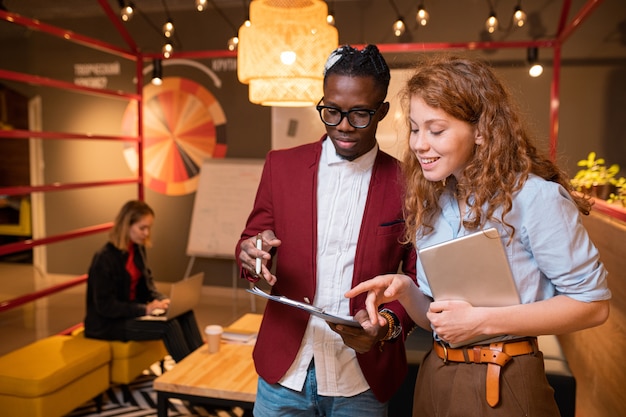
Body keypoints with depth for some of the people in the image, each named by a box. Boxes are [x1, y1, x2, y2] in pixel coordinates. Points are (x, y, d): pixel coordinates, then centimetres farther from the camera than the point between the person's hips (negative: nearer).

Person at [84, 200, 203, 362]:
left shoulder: (138, 249, 3)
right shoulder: (105, 258, -21)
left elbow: (147, 285, 12)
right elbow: (105, 306, -21)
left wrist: (162, 300, -8)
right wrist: (145, 309, -26)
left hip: (133, 310, 8)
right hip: (107, 323, -8)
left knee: (185, 313, -12)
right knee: (168, 325, -26)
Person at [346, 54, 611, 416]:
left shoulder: (536, 196, -16)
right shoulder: (430, 205, 4)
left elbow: (593, 302, -12)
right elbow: (434, 317, 9)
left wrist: (482, 321, -19)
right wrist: (405, 290, -13)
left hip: (504, 387, -6)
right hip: (434, 381, 6)